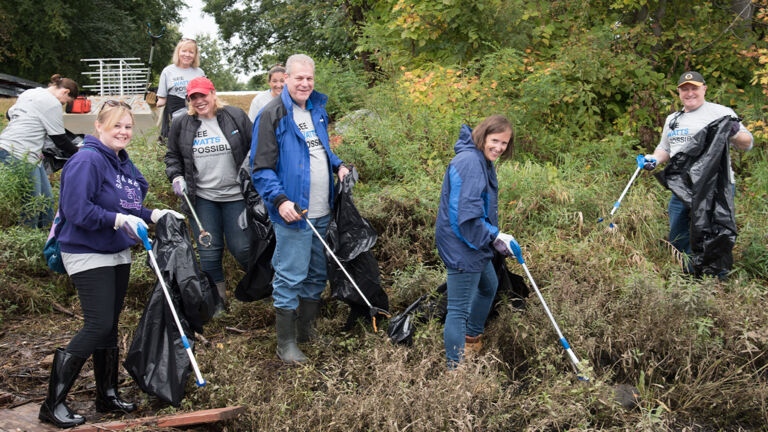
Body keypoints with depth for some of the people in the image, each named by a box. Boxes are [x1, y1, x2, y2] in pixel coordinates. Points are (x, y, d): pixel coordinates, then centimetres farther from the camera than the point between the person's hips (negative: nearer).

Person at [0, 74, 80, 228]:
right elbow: (60, 139, -5)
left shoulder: (28, 93, 20)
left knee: (45, 197, 10)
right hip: (21, 155, -10)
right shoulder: (52, 104, -8)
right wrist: (78, 151, 8)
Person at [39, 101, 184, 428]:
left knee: (110, 325, 14)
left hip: (118, 254, 9)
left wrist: (154, 215, 7)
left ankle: (108, 395, 26)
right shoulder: (87, 161, -16)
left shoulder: (124, 163, 11)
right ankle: (53, 404, -1)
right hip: (87, 255, -9)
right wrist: (118, 219, -26)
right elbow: (76, 209, -24)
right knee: (98, 325, -12)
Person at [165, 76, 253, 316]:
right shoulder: (181, 125, 6)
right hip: (201, 198, 2)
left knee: (241, 247, -1)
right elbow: (172, 156, 17)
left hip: (235, 196, -2)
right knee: (209, 250, 5)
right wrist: (176, 176, -1)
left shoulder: (236, 117, 0)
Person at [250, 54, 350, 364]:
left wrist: (338, 166, 8)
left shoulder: (317, 109, 13)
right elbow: (261, 168, -13)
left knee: (316, 274, 17)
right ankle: (286, 343, 12)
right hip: (293, 212, -7)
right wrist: (280, 200, -25)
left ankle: (307, 330, 33)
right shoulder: (272, 114, -10)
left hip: (322, 211, 8)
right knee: (290, 277, -1)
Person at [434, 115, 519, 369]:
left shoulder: (483, 161, 11)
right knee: (459, 310, -5)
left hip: (476, 243, 12)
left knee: (489, 287, 33)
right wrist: (495, 237, -21)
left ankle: (472, 337, 52)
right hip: (461, 246, -12)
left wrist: (494, 235, 13)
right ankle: (455, 369, 3)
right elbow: (467, 214, -29)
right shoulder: (469, 162, -23)